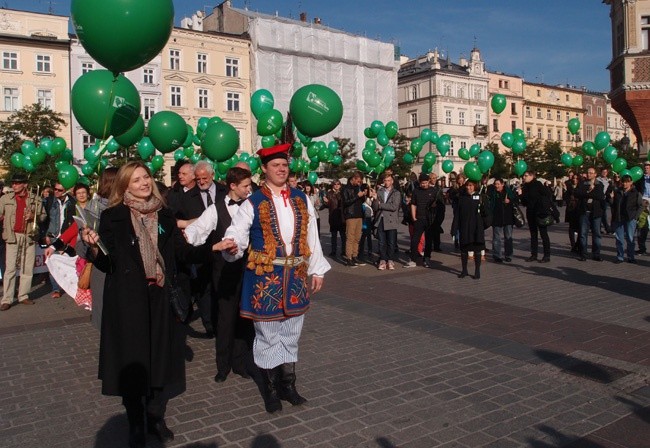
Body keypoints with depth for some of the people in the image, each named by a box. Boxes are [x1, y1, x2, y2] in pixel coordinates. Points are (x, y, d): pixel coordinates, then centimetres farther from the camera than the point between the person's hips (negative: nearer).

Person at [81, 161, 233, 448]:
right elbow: (107, 264, -6)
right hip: (127, 298, -3)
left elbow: (183, 252, 4)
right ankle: (136, 425, 25)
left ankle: (156, 419, 28)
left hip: (160, 298, 3)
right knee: (132, 360, 7)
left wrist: (214, 247, -8)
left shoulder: (163, 214, 6)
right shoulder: (112, 216, -4)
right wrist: (93, 248, -26)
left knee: (161, 357, 10)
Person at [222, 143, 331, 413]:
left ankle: (288, 384, 28)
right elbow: (236, 236, -10)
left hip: (295, 277, 4)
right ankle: (271, 389, 22)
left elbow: (312, 238, 9)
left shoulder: (301, 200, 7)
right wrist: (232, 247, -33)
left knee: (291, 335, 14)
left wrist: (317, 271, 8)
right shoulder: (253, 204, -4)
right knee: (268, 335, 6)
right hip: (264, 279, -4)